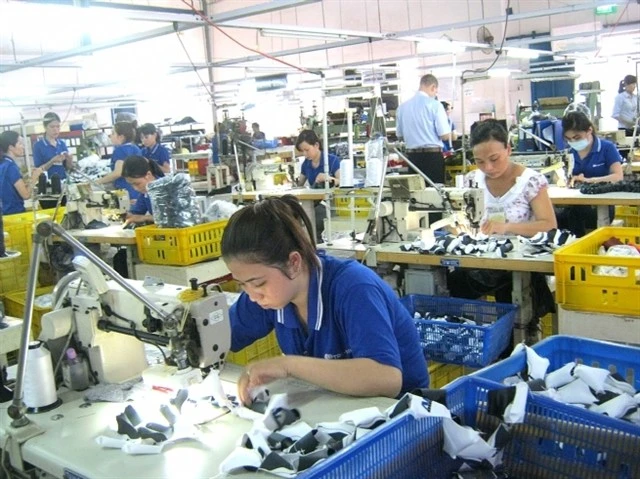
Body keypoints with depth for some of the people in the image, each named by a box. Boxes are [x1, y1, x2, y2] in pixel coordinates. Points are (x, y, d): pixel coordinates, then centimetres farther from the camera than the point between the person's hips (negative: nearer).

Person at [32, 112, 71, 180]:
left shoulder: (62, 143, 8)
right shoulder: (38, 145, -3)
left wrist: (68, 159, -7)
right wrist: (52, 161, -18)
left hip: (63, 180, 3)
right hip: (48, 181, -3)